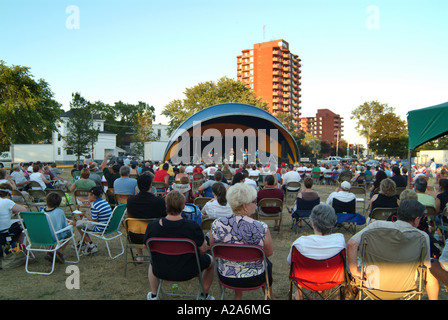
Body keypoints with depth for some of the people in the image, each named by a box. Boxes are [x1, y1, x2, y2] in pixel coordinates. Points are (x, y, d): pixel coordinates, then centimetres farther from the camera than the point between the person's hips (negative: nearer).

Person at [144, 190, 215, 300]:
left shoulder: (153, 226, -19)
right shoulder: (192, 226, -27)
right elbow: (203, 250, -17)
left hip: (160, 271, 3)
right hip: (187, 272, -2)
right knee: (210, 260, 26)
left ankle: (153, 295, 48)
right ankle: (205, 296, 39)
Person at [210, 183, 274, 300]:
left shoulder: (216, 225, -20)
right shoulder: (261, 228, -27)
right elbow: (269, 252, -9)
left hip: (225, 277, 2)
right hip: (254, 280, -2)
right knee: (267, 263, 31)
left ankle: (238, 296, 47)